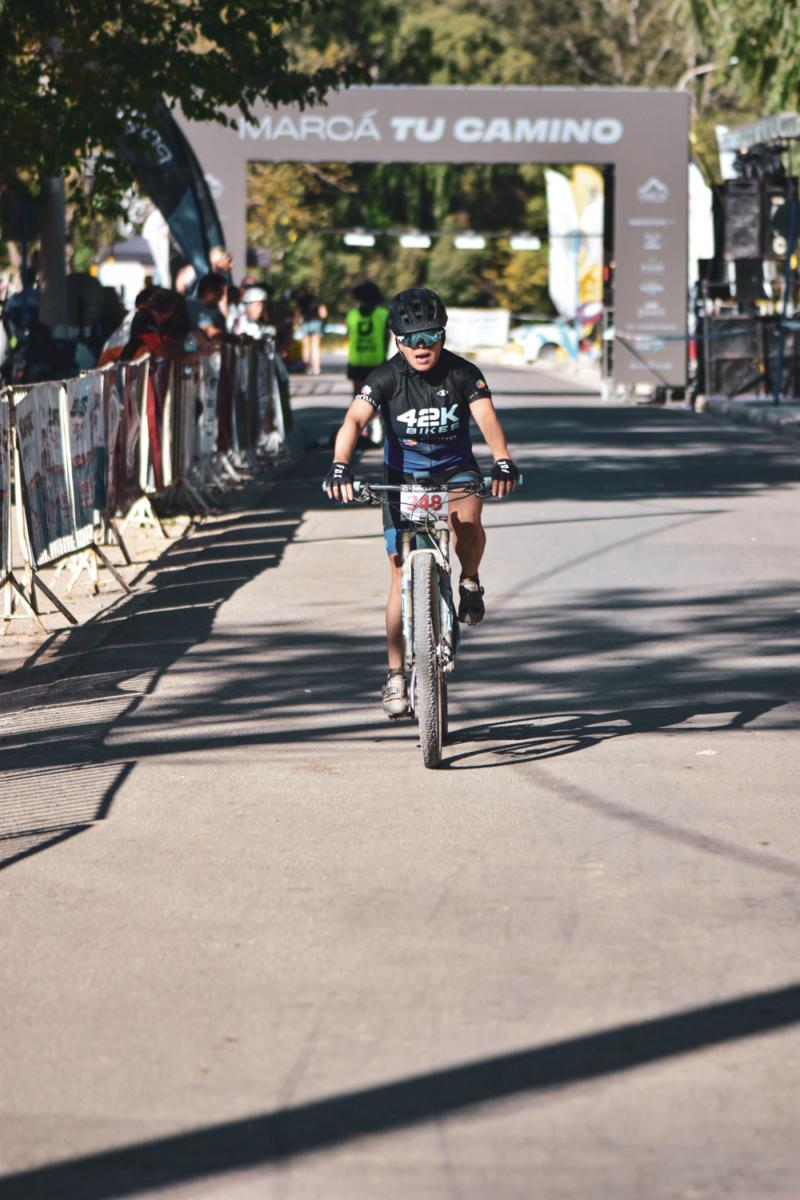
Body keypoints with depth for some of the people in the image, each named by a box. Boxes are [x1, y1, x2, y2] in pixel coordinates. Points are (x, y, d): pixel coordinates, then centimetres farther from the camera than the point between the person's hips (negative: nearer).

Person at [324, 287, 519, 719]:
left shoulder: (463, 374, -14)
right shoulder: (386, 378, -16)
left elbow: (487, 419, -26)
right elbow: (354, 420, -29)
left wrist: (503, 462, -46)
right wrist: (339, 466, -47)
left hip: (455, 471, 0)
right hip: (402, 476, 0)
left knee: (467, 521, -35)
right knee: (403, 573, -2)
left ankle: (470, 583, -3)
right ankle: (396, 675, 6)